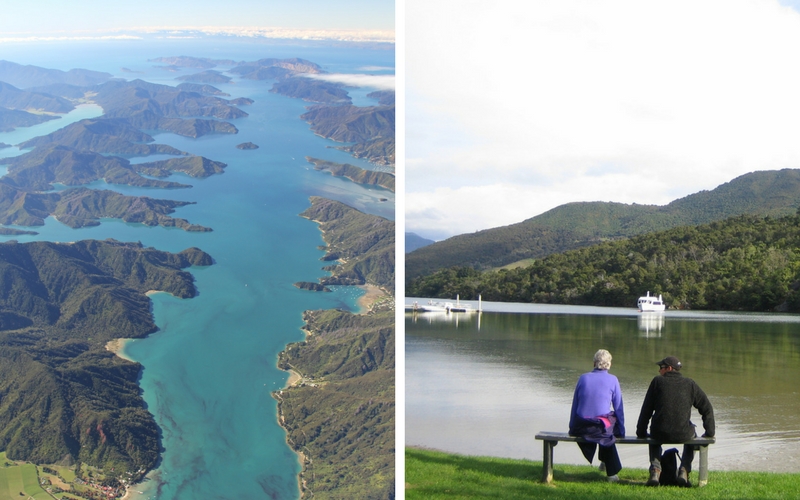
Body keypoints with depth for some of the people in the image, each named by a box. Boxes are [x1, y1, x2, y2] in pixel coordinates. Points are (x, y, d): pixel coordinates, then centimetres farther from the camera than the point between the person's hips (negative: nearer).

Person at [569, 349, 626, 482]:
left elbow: (575, 405, 8)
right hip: (602, 427, -2)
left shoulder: (583, 378, 4)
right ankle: (611, 472, 35)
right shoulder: (612, 380, -2)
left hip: (581, 427, 2)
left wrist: (572, 428, 17)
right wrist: (621, 431, 11)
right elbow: (618, 408, 2)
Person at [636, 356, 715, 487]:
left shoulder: (657, 381, 3)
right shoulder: (689, 383, 7)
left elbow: (646, 409, 5)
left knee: (654, 439, 36)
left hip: (660, 433, -1)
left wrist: (641, 432, 15)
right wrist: (709, 432, 15)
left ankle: (655, 470, 12)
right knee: (692, 437, 37)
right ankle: (684, 470, 18)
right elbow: (707, 407, 7)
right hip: (683, 434, 1)